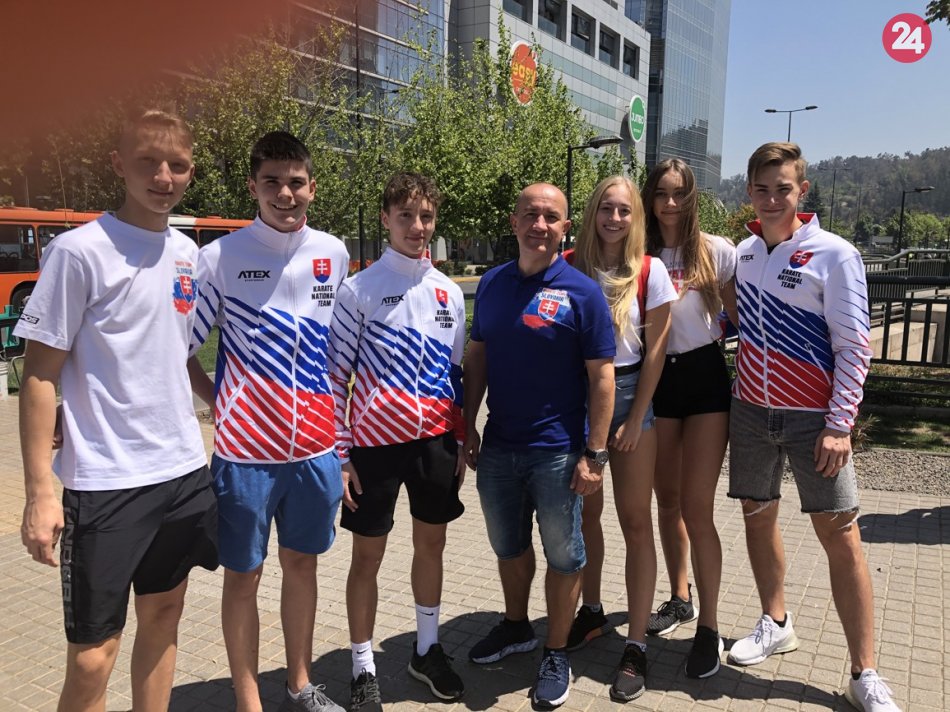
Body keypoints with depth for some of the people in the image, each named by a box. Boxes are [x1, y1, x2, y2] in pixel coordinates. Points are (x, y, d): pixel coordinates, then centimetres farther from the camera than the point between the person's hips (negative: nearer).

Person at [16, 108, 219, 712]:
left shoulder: (188, 253, 8)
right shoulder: (80, 250, -10)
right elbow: (41, 374, -10)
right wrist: (40, 491, -14)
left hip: (184, 470, 6)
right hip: (106, 481, -6)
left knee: (164, 616, 17)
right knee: (93, 654, 2)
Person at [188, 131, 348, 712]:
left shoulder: (334, 254, 4)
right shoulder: (221, 257, -6)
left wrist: (340, 423, 10)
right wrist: (219, 403, -12)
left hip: (316, 446, 4)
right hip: (245, 448, -3)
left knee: (303, 562, 16)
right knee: (243, 575, 9)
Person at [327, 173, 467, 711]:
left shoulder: (450, 292, 7)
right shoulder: (359, 290, -6)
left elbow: (456, 371, 12)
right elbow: (336, 375, -6)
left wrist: (461, 442, 10)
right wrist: (339, 454, -9)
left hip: (435, 440, 4)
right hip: (376, 441, -4)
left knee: (432, 544, 15)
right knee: (369, 555, 6)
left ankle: (428, 648, 34)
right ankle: (364, 669, 22)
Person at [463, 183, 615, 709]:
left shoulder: (582, 292, -11)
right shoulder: (492, 283, 3)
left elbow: (602, 376, -11)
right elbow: (476, 356, 10)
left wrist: (595, 454, -14)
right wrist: (468, 426, 6)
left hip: (557, 450, -4)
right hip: (498, 445, 5)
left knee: (563, 554, 10)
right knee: (508, 545, 21)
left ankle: (557, 653, 29)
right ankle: (515, 627, 44)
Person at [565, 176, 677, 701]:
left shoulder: (650, 272, -5)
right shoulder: (569, 266, 0)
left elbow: (654, 353, -4)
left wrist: (635, 419, -7)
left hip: (629, 393, -2)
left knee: (635, 522, 1)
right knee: (584, 512, 14)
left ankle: (636, 646, 10)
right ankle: (591, 612, 34)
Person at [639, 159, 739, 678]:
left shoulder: (716, 251, -2)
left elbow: (740, 318, 4)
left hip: (704, 377, -3)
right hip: (656, 379, 3)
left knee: (696, 509, -4)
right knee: (666, 499, 15)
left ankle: (708, 626, 11)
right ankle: (680, 598, 35)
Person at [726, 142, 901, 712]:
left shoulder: (834, 254, -8)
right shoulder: (743, 252, 6)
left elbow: (854, 347, -9)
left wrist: (839, 425, -14)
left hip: (813, 418, -5)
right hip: (751, 410, 5)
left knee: (841, 537, -1)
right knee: (758, 515, 13)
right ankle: (776, 624, 33)